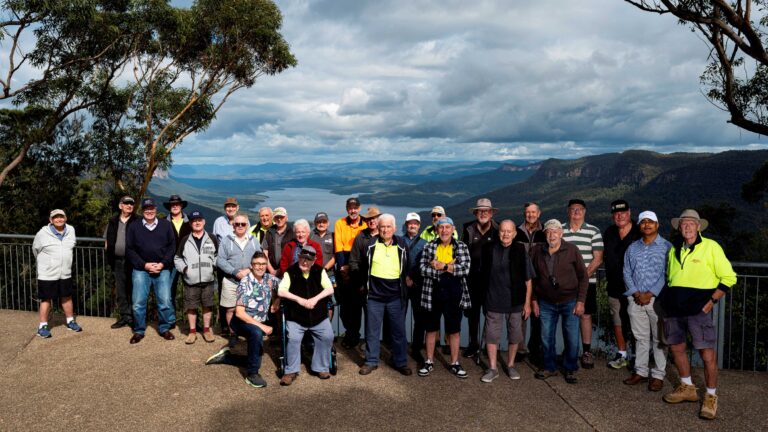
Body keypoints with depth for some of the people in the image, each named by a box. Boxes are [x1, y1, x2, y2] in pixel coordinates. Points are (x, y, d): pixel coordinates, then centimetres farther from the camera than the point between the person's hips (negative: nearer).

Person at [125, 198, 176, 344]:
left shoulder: (165, 225, 5)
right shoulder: (134, 227, 5)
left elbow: (172, 246, 4)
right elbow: (129, 249, 2)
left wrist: (162, 264, -7)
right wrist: (144, 265, -8)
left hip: (162, 269, 0)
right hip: (141, 270, 0)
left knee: (165, 301, -2)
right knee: (139, 302, 0)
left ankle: (164, 328, 15)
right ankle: (139, 331, 15)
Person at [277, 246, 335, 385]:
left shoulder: (320, 271, 3)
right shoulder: (290, 272, -3)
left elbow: (330, 289, -3)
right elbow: (281, 291, -10)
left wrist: (315, 298, -18)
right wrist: (299, 299, -20)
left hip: (319, 316, 2)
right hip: (295, 317, -2)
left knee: (327, 336, -14)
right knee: (293, 339, -23)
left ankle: (321, 368, 5)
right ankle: (291, 371, -4)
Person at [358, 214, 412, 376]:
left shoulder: (401, 245, 2)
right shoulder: (370, 244, -1)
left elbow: (408, 268, 15)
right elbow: (362, 266, 9)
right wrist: (364, 284, 9)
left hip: (396, 296, 1)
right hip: (374, 296, -1)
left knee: (398, 331, 8)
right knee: (372, 331, 7)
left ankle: (401, 362, 21)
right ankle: (371, 361, 20)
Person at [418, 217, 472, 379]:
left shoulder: (461, 247, 1)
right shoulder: (429, 246, 2)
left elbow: (465, 268, -11)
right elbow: (423, 268, -10)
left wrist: (443, 266, -15)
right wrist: (450, 268, -15)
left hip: (454, 294, 0)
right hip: (433, 293, 0)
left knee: (454, 330, 9)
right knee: (431, 328, 12)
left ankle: (455, 363, 22)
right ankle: (429, 362, 24)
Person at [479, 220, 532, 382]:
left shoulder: (520, 251, -5)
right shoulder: (489, 249, -2)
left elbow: (528, 280, -2)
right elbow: (483, 273, 8)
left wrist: (527, 302, -4)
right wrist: (485, 295, 8)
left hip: (515, 302, 0)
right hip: (493, 301, 0)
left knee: (514, 335, 11)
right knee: (492, 334, 3)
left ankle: (510, 365, 29)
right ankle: (492, 369, 16)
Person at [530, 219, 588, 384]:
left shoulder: (571, 250, -8)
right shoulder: (537, 251, -2)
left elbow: (583, 276, -3)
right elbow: (532, 277, 5)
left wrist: (580, 301, -7)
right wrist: (534, 300, 3)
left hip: (569, 302, -2)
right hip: (546, 303, 2)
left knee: (572, 339, 4)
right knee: (546, 338, 10)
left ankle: (570, 369, 23)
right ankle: (549, 367, 28)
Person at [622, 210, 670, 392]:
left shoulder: (666, 247, -1)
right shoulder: (632, 248, 12)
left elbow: (667, 275, -8)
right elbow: (627, 272, 8)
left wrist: (650, 294, -14)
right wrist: (635, 292, -5)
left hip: (657, 299, -4)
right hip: (635, 300, 4)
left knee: (658, 338, 3)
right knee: (640, 337, 11)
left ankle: (658, 375, 11)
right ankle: (640, 371, 19)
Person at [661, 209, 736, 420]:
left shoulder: (711, 247, -4)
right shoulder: (674, 249, 13)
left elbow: (729, 277, -4)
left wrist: (711, 302, -9)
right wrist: (667, 299, 10)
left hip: (698, 309, -6)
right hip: (674, 309, 6)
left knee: (707, 353, -5)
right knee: (676, 347, 13)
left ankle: (711, 397, 12)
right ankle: (687, 388, 31)